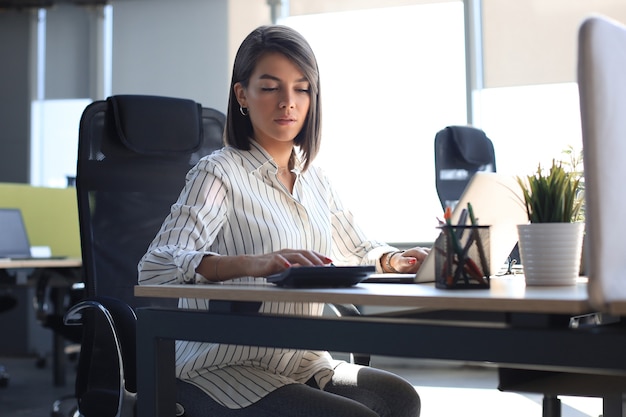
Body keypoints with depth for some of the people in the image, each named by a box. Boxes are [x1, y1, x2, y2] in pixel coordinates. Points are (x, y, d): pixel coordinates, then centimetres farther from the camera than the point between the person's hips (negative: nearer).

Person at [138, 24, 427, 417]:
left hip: (302, 363, 6)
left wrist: (394, 260, 0)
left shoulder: (314, 178, 11)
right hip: (222, 369, -6)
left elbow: (358, 251, 25)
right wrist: (252, 263, -40)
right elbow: (154, 267, -23)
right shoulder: (219, 173, -9)